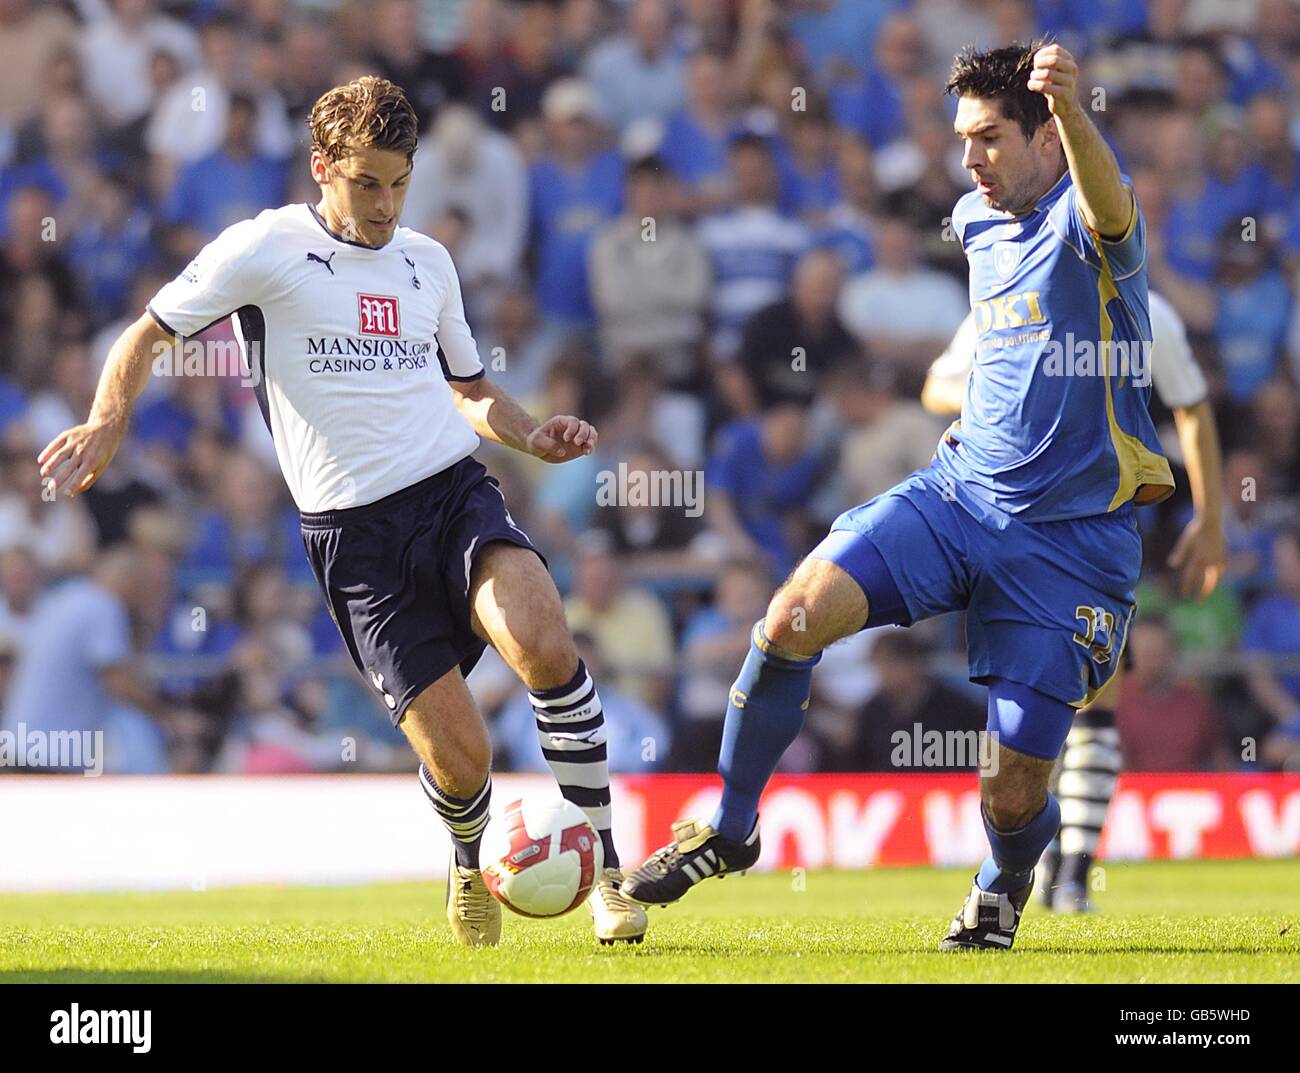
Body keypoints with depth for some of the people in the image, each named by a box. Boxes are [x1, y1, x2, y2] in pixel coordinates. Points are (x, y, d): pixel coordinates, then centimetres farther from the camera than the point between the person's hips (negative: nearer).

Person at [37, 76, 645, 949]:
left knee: (546, 649, -29)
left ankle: (604, 864, -16)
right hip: (354, 531, -3)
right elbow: (149, 334, 4)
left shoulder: (428, 262, 15)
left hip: (456, 492, 3)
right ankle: (471, 863, 27)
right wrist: (109, 421, -14)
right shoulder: (268, 249, 1)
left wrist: (533, 437, 8)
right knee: (461, 760, -10)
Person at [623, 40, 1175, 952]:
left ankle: (1004, 886, 32)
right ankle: (730, 830, 1)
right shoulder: (979, 223, 10)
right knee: (793, 617, -19)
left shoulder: (1086, 222, -15)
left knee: (1016, 794, -6)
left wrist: (1070, 109, -62)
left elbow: (1107, 208, -43)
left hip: (1073, 537, -6)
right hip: (959, 493, 6)